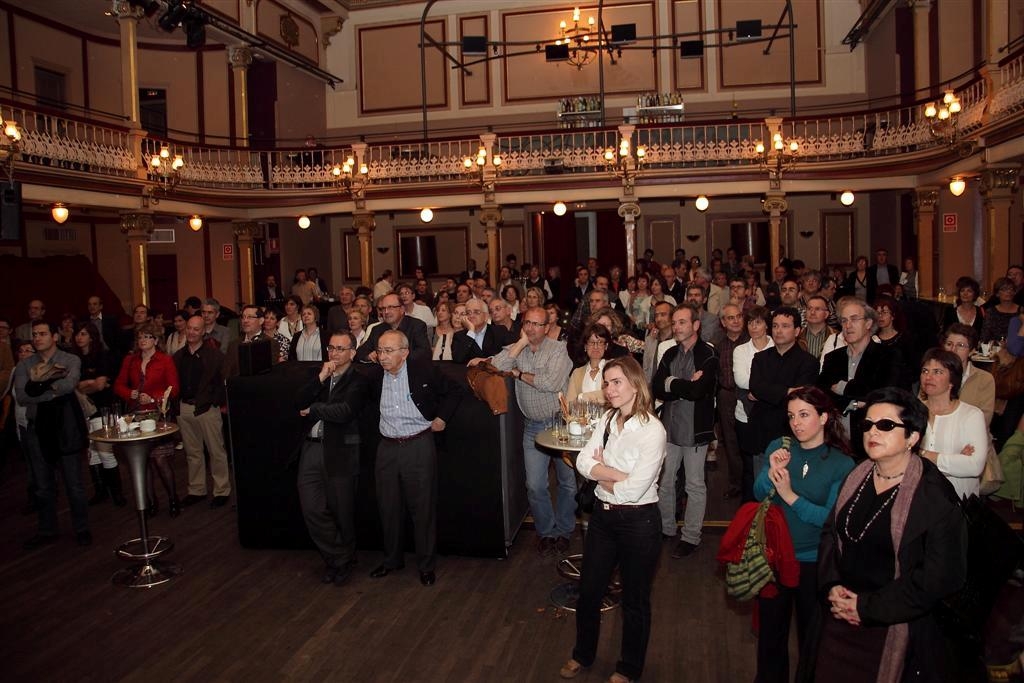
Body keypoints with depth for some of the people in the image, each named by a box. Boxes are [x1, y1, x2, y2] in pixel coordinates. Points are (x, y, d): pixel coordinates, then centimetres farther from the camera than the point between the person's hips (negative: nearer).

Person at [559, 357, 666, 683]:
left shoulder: (652, 430, -19)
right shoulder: (608, 420, 1)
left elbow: (633, 489, -24)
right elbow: (583, 462, -8)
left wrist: (600, 473, -9)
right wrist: (619, 475, -20)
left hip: (638, 521, -6)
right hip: (603, 514, 6)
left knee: (635, 599, 15)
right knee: (589, 590, 19)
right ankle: (583, 654, 43)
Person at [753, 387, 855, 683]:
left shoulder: (842, 464, -13)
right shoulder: (778, 448, -4)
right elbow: (758, 495, -6)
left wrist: (791, 496, -23)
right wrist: (771, 473, -24)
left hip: (814, 562, -3)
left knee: (812, 635, 17)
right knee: (771, 631, 18)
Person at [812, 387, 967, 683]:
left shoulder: (935, 495, -14)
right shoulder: (856, 478, 4)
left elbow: (941, 577, -17)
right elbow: (830, 533, 10)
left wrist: (869, 608, -15)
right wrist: (831, 586, -7)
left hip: (893, 631, -5)